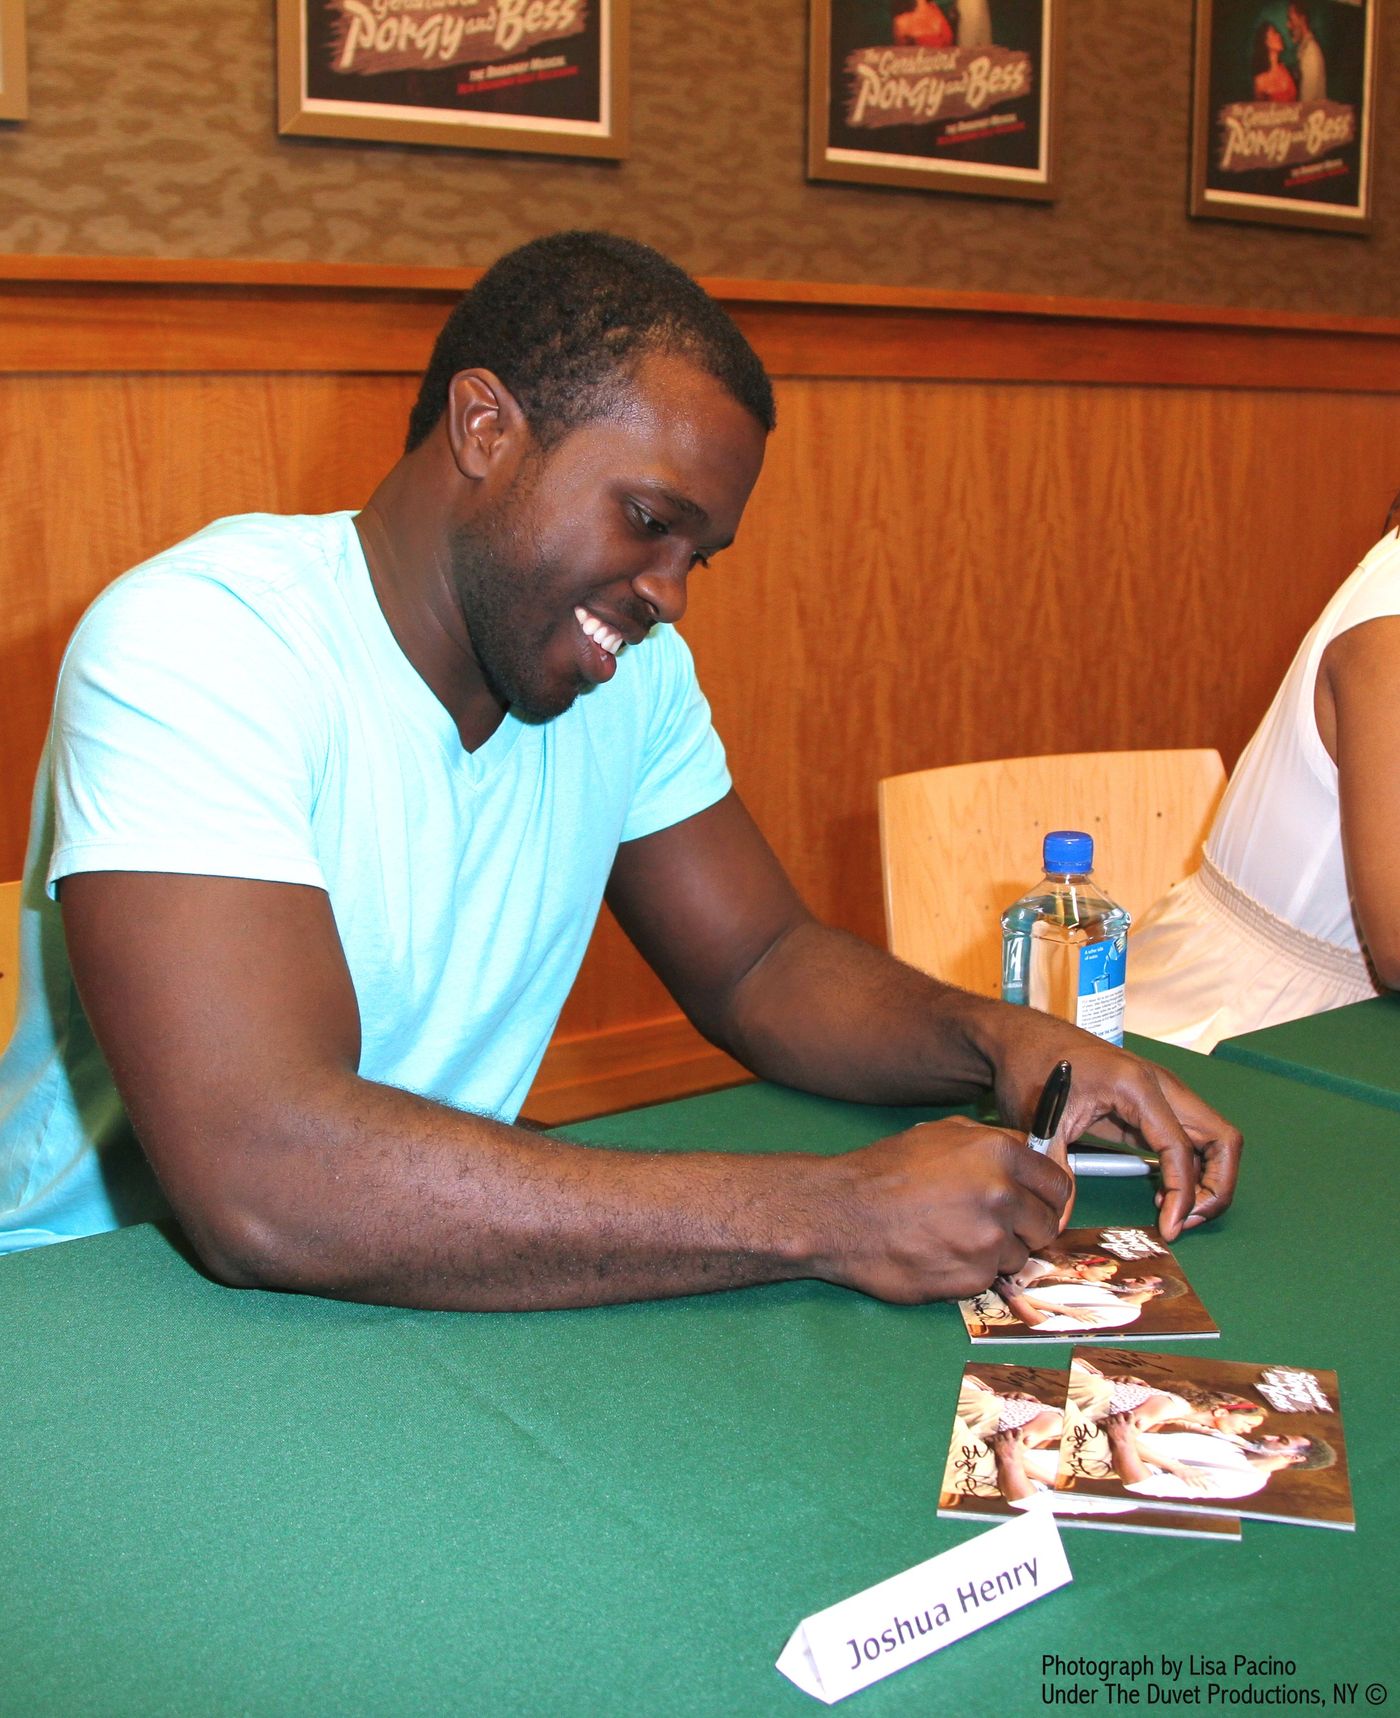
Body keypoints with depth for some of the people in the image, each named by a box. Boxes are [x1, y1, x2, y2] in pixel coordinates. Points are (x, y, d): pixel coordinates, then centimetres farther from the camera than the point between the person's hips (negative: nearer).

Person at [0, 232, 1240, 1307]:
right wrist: (831, 1216, -33)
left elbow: (763, 964, 9)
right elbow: (265, 1187, -33)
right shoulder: (193, 648, -22)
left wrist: (993, 1040, -12)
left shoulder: (631, 669, 0)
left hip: (431, 1303, 6)